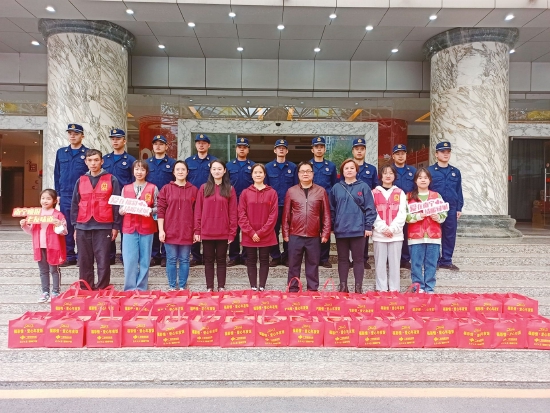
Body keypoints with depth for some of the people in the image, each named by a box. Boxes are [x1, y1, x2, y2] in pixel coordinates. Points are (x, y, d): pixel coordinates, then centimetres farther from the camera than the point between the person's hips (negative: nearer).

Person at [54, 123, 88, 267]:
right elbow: (57, 174, 13)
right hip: (65, 197, 4)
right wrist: (58, 194, 8)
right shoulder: (61, 152, 11)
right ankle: (69, 256, 16)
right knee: (66, 227, 7)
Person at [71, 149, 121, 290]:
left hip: (103, 227, -3)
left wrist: (116, 226, -3)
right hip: (83, 227, 3)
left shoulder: (111, 180, 2)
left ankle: (102, 290, 9)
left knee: (103, 261, 0)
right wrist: (75, 226, 9)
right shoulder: (80, 180, 11)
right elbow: (74, 204, 14)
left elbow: (116, 204, 1)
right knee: (84, 262, 8)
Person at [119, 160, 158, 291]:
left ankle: (141, 289, 16)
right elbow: (120, 209, 11)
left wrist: (150, 211, -17)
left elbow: (158, 207, 2)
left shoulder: (153, 188, 4)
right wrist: (123, 210, -11)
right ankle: (130, 289, 10)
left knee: (144, 261, 5)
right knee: (130, 261, -1)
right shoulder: (126, 188, 10)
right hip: (129, 228, 1)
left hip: (147, 228, -1)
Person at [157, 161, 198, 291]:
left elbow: (196, 212, 6)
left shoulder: (194, 190, 5)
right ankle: (172, 287, 17)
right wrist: (161, 230, -6)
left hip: (187, 232, 1)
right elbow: (160, 210, 1)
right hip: (170, 231, 0)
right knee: (171, 260, 6)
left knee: (184, 260, 7)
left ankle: (183, 287, 17)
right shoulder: (166, 189, 3)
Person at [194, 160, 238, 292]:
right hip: (206, 232, 1)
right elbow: (198, 211, 2)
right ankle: (209, 287, 19)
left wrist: (232, 233, -5)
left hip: (223, 232, -1)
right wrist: (197, 230, -3)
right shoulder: (204, 188, 4)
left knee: (221, 260, 9)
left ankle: (221, 287, 18)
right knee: (208, 260, 9)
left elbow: (233, 213, 0)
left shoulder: (230, 189, 2)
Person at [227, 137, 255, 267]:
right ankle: (234, 256, 13)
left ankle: (246, 256, 15)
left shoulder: (253, 166, 6)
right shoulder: (229, 165, 8)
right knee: (233, 230, 5)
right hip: (233, 203, 1)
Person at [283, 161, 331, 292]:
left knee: (313, 265, 9)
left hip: (314, 236, 0)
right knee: (293, 265, 7)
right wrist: (285, 233, 2)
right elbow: (286, 214, 5)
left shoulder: (321, 191, 4)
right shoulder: (291, 191, 4)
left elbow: (326, 214, 4)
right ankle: (293, 290, 19)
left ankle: (313, 290, 20)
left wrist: (325, 233, -1)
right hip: (295, 235, 0)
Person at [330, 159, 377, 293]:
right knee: (342, 259, 11)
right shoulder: (336, 188, 8)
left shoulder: (363, 187, 0)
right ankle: (343, 286, 22)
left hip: (358, 229, -3)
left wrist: (369, 226, -8)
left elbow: (370, 208, -3)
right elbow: (332, 209, 11)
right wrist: (331, 226, 8)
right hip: (340, 230, 3)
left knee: (358, 259, 6)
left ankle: (358, 287, 15)